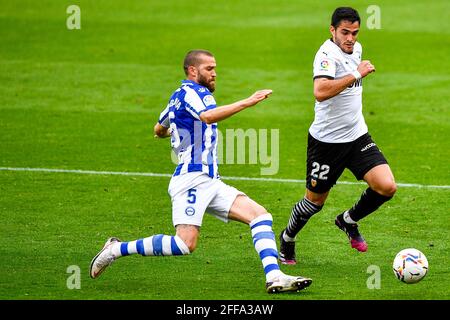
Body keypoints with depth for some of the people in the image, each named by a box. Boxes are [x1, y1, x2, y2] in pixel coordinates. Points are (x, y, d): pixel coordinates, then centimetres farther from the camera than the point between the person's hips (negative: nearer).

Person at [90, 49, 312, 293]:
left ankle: (274, 277, -16)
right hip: (192, 179, -10)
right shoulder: (189, 92, -7)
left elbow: (159, 130, 37)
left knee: (261, 216, -3)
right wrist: (247, 102, -32)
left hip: (211, 182, 10)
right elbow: (208, 116, -29)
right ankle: (117, 249, -5)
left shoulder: (178, 96, 22)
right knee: (186, 243, -21)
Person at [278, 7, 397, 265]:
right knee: (316, 200, 7)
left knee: (387, 187, -11)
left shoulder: (356, 49, 6)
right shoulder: (327, 54, -20)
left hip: (357, 137, 6)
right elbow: (321, 91, -39)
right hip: (327, 140, -6)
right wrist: (356, 74, -36)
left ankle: (349, 221, 16)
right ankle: (287, 240, 35)